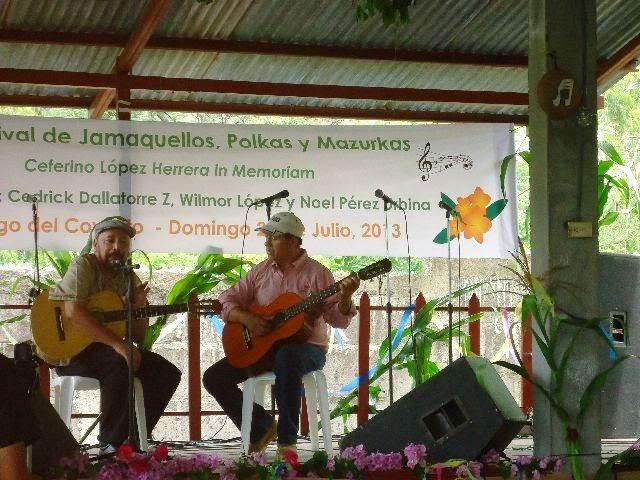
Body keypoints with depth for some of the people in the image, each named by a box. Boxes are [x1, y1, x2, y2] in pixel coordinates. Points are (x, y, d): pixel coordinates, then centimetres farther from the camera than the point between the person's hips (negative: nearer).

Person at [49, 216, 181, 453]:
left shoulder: (130, 280, 12)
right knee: (119, 364, -35)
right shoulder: (85, 265, -8)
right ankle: (110, 443, -24)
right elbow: (73, 311, -26)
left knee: (168, 373, -7)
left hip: (112, 350, 8)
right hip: (71, 351, -8)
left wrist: (140, 307, -11)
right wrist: (117, 344, -29)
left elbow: (138, 336, 12)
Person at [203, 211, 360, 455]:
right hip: (261, 348, 6)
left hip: (306, 346, -6)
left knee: (287, 357, -42)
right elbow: (227, 302, 6)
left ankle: (287, 441, -33)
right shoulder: (260, 272, 9)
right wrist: (246, 318, -14)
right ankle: (261, 426, 5)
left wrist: (345, 298, -29)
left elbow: (338, 319, -9)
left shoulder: (316, 273, -5)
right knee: (214, 377, -7)